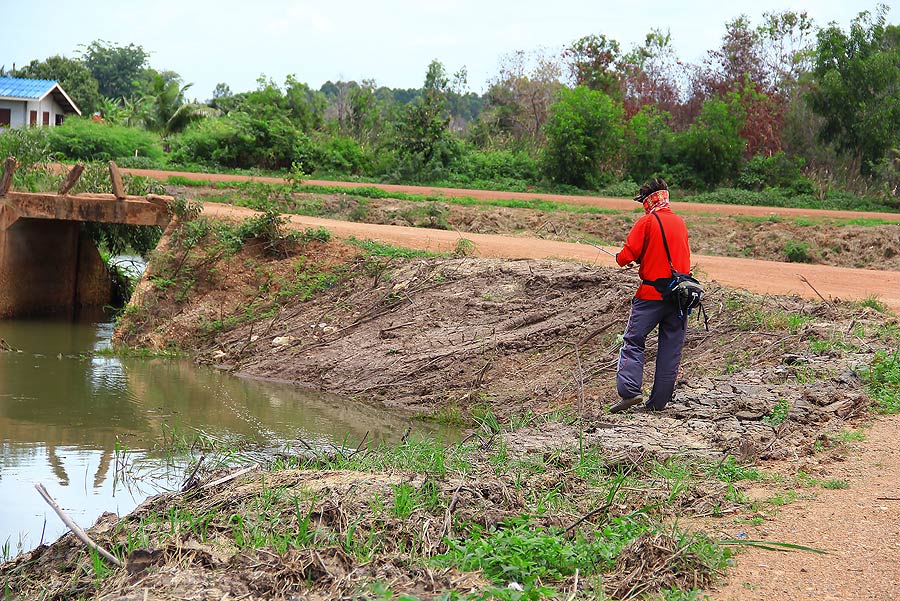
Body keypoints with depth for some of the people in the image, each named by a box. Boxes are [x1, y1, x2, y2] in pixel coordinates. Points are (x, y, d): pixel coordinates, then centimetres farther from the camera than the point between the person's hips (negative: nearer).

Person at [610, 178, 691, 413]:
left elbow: (628, 255, -11)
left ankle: (630, 391, -14)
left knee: (633, 341, 1)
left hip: (651, 294, -5)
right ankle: (658, 401, 10)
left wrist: (620, 258, 11)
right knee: (670, 348, 8)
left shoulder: (646, 222, -7)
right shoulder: (680, 222, 11)